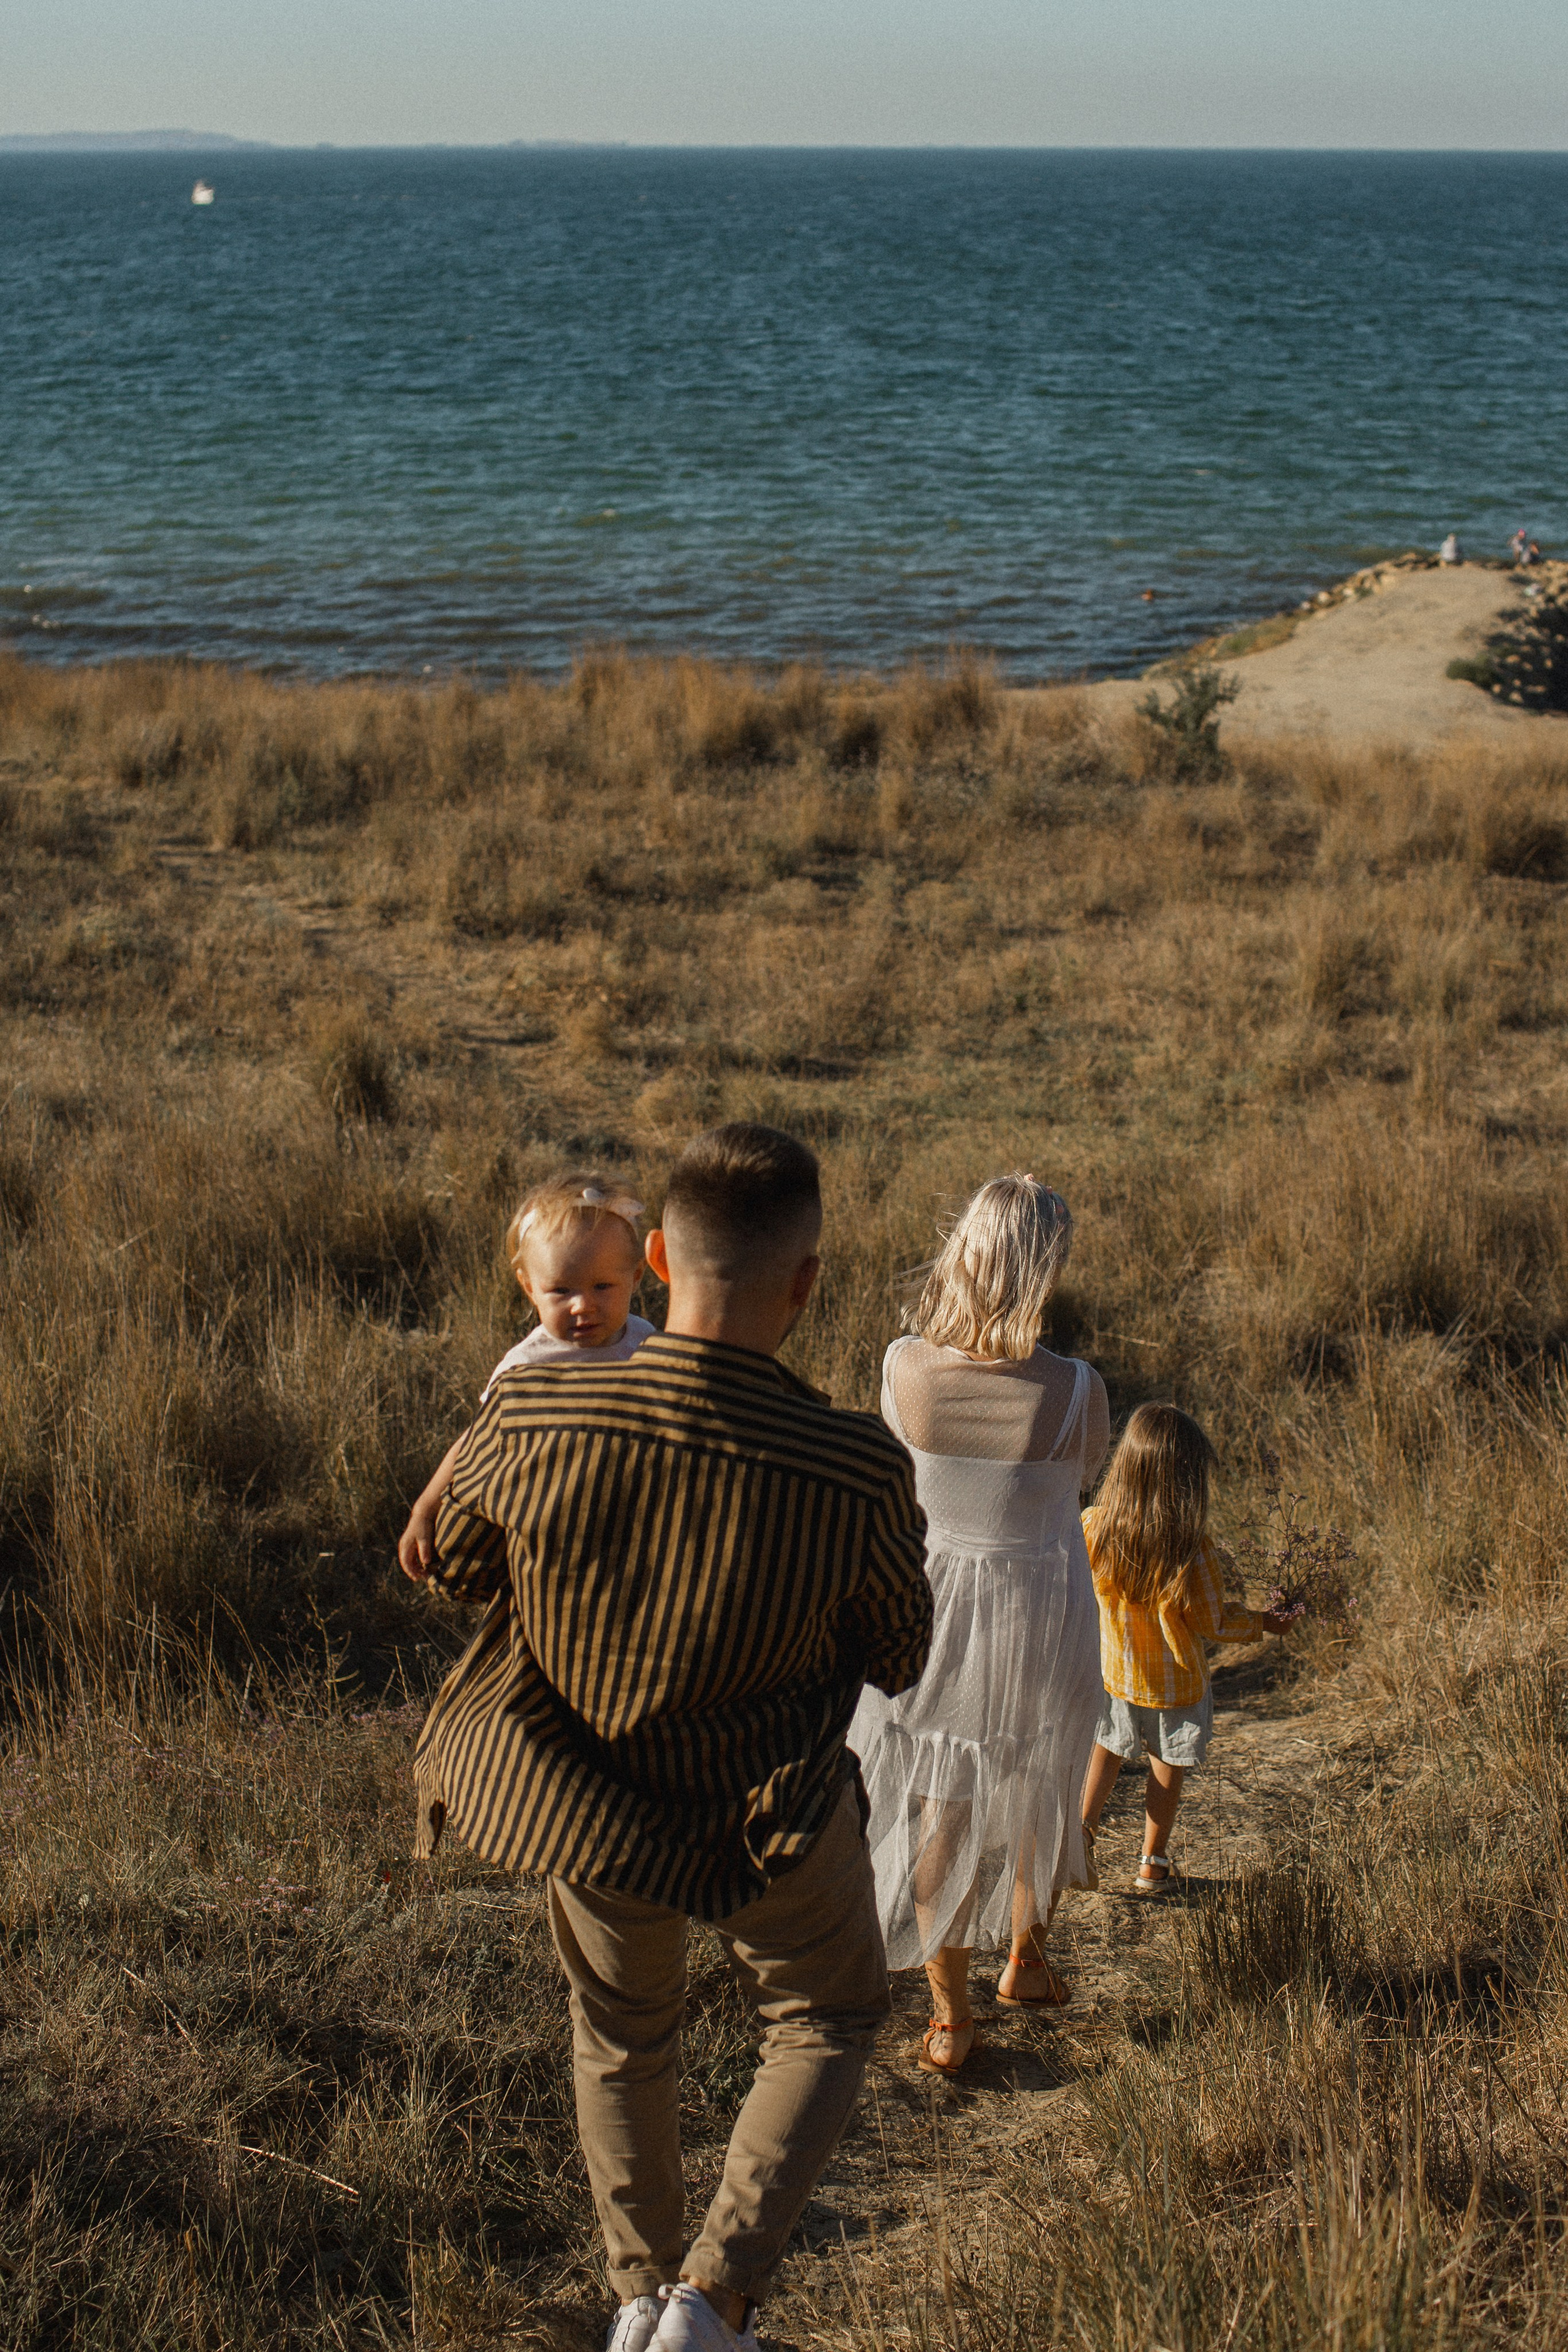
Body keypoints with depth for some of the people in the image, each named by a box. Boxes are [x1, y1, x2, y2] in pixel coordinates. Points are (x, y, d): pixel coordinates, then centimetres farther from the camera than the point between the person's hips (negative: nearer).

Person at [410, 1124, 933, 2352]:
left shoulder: (529, 1416, -26)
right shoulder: (859, 1472, -30)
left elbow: (453, 1559, -4)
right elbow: (898, 1659, -11)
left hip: (582, 1790, 3)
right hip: (772, 1815, -2)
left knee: (624, 2035, 30)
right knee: (827, 2020, 27)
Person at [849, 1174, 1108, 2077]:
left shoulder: (903, 1365, -21)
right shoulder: (1078, 1393, -26)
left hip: (928, 1604, 1)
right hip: (1039, 1620, -1)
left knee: (939, 1808, 20)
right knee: (1042, 1785, 28)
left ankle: (951, 2013, 35)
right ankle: (1025, 1957, 50)